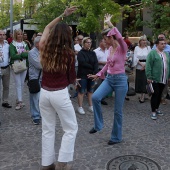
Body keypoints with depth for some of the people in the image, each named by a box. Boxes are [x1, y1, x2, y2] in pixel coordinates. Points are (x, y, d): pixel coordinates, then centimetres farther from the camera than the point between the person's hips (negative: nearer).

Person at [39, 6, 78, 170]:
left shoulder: (45, 48, 2)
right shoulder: (69, 53, -10)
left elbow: (47, 28, 22)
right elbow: (72, 79, 0)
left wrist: (63, 15, 20)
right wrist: (74, 80, 22)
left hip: (44, 93, 5)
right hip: (60, 94, -5)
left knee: (47, 130, 15)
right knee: (71, 129, 10)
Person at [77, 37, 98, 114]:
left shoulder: (93, 53, 10)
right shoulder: (80, 53, -4)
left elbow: (96, 63, -1)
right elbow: (82, 63, -16)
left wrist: (95, 72, -17)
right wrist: (92, 67, -8)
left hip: (91, 75, 5)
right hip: (82, 75, -5)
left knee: (90, 91, 10)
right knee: (81, 91, 0)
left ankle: (91, 106, 20)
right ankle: (80, 107, 8)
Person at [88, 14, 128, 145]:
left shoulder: (122, 47, -12)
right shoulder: (110, 48, 10)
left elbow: (120, 38, -36)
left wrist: (110, 24, -26)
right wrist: (98, 75, 20)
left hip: (120, 80, -6)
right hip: (109, 79, 7)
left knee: (118, 110, 3)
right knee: (95, 97, -16)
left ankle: (117, 137, 20)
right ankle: (98, 124, 3)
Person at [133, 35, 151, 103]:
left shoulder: (148, 48, 3)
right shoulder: (136, 48, 6)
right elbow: (135, 58, 0)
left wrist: (145, 65, -12)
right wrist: (141, 64, -11)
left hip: (146, 67, -1)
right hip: (139, 67, 2)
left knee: (144, 81, -6)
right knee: (139, 81, 3)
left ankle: (142, 97, -2)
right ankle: (142, 95, 17)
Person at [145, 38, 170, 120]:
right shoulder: (152, 53, -7)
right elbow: (148, 65, -12)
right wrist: (149, 77, -16)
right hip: (155, 79, -6)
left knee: (159, 95, 14)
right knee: (155, 94, -5)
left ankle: (156, 109, 27)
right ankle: (153, 112, 2)